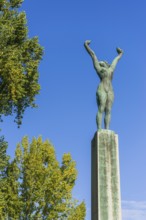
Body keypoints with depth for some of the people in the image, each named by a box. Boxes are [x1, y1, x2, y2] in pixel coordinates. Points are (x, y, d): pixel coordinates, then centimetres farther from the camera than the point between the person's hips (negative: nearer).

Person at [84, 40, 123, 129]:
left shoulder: (111, 68, 25)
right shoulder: (99, 68, 13)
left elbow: (116, 59, 42)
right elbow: (93, 54, 18)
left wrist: (120, 54, 56)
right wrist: (86, 45, 27)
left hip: (110, 91, 5)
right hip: (101, 90, -5)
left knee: (108, 111, -3)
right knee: (101, 110, -11)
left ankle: (107, 130, -8)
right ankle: (99, 130, -16)